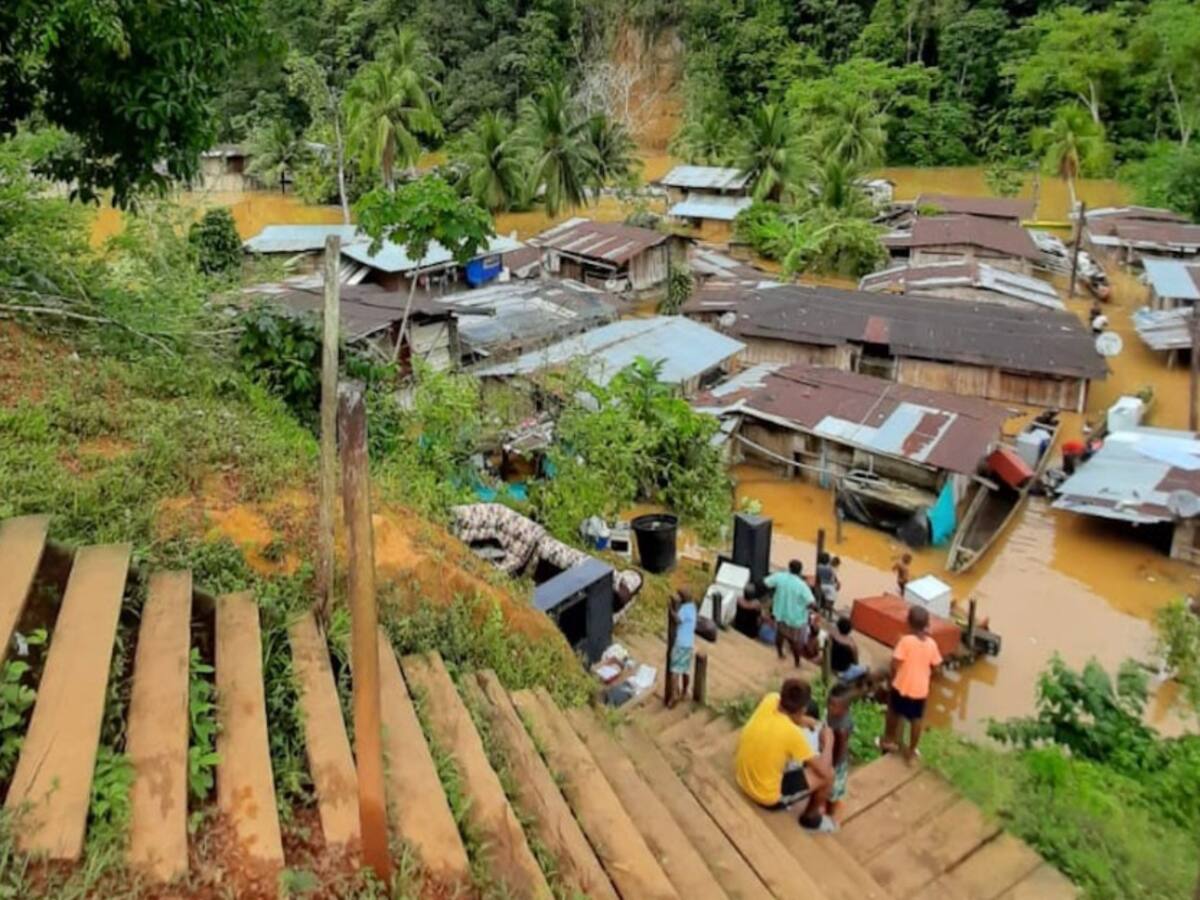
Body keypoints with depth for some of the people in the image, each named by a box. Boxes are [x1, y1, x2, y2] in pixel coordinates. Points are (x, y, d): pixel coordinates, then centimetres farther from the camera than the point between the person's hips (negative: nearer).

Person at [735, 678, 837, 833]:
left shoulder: (770, 701, -15)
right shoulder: (793, 733, -30)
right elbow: (824, 771, -17)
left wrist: (814, 723, 5)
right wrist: (829, 741, -2)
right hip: (767, 797, -7)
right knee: (828, 774, 1)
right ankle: (811, 816, 27)